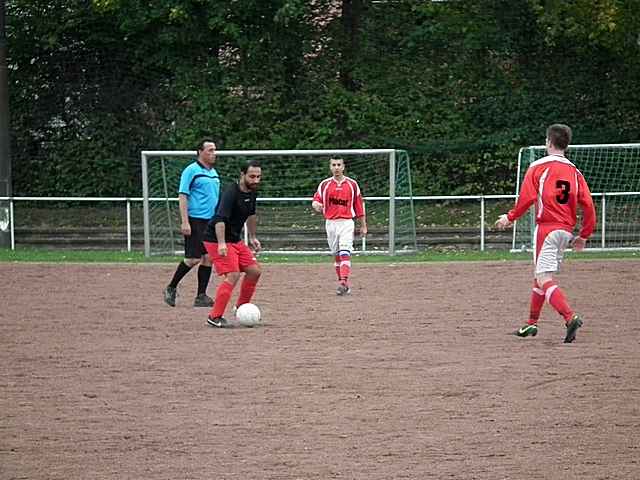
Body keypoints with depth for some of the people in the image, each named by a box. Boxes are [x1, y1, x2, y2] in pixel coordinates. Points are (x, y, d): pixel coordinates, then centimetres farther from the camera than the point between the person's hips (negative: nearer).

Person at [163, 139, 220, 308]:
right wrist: (184, 222, -19)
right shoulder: (191, 171, -8)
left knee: (208, 258, 3)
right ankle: (171, 288, 9)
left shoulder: (214, 173, 16)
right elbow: (182, 197, -12)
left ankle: (201, 296, 6)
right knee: (193, 259, -7)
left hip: (211, 221, 7)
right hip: (195, 220, -7)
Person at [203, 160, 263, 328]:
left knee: (254, 271, 7)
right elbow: (220, 219, -34)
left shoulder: (252, 192, 6)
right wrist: (221, 244, -43)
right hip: (216, 240, -9)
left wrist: (252, 237, 28)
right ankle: (215, 317, -16)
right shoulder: (231, 193, -23)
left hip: (236, 240, 9)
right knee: (233, 275, -20)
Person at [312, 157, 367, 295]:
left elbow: (359, 205, 8)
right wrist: (316, 205, -25)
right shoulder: (325, 184, 6)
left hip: (346, 223, -3)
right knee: (336, 255, 9)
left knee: (344, 253, -16)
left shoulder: (352, 184, 4)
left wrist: (363, 226, 9)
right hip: (330, 223, 3)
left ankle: (343, 283, -24)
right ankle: (344, 285, 18)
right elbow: (316, 201, 1)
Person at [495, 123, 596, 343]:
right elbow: (588, 205, 6)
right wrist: (583, 236, 15)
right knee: (541, 274, 20)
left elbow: (526, 198, -13)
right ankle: (531, 323, 27)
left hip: (546, 228, -7)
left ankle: (570, 317, -31)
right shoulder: (574, 172, 10)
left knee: (545, 279, -11)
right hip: (566, 231, 7)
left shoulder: (538, 167, -5)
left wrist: (510, 218, 3)